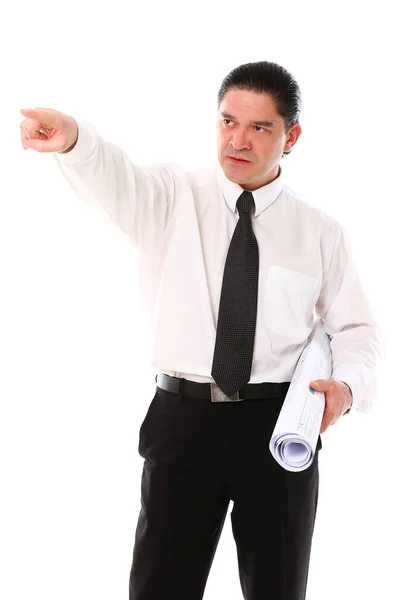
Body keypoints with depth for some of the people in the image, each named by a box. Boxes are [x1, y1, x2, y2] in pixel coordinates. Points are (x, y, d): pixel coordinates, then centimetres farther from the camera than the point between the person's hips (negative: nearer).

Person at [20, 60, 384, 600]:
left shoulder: (320, 232, 5)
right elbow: (114, 179, -21)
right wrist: (70, 138, -44)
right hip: (183, 419, -1)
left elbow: (357, 328, 11)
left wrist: (347, 385, -12)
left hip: (279, 425, 1)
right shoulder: (172, 197, 1)